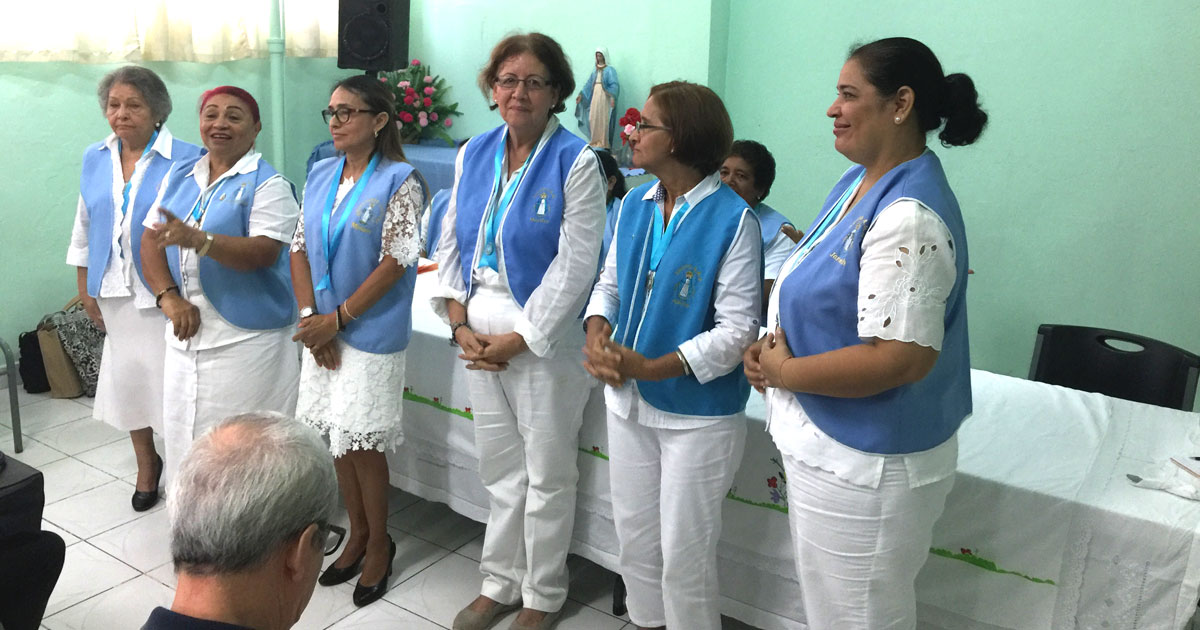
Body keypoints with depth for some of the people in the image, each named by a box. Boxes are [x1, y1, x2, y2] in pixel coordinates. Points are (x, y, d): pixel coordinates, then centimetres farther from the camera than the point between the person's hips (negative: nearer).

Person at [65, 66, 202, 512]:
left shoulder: (185, 159, -11)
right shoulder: (94, 159, 8)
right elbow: (84, 226, 15)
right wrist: (85, 288, 13)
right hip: (115, 292, 5)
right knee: (128, 374, 13)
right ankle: (146, 463, 31)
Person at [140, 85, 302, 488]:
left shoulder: (268, 184, -6)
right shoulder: (179, 175, 13)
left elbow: (263, 253, -18)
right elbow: (150, 240, 9)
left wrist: (198, 240, -31)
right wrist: (168, 297, -6)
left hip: (247, 338, -6)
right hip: (188, 332, 6)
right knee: (186, 437, 14)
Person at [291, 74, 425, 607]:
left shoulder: (398, 181, -10)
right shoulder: (320, 176, 8)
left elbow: (396, 262, -15)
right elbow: (299, 248, 8)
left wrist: (337, 318, -14)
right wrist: (310, 316, -4)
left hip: (371, 333, -6)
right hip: (324, 330, 6)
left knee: (362, 443, 1)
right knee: (339, 439, 13)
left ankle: (378, 543, 23)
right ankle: (357, 535, 32)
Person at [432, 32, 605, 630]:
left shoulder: (576, 162, -10)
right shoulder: (473, 154, 7)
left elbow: (574, 266, -14)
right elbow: (450, 244, 10)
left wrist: (518, 339, -14)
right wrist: (459, 324, -1)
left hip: (543, 339, -5)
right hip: (478, 335, 5)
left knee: (547, 475, 8)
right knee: (499, 468, 17)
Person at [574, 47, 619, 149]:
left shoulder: (609, 70, -2)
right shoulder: (595, 70, 15)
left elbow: (614, 85, -11)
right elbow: (588, 84, 16)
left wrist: (612, 97, -25)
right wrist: (581, 95, 8)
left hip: (604, 97, -5)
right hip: (594, 97, 5)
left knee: (604, 119, -8)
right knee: (593, 118, 2)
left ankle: (604, 143, -5)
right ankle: (595, 141, 10)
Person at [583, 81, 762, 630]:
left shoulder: (732, 220, -18)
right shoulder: (635, 204, 1)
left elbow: (737, 330, -20)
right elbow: (609, 281, 11)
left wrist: (650, 369, -24)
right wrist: (596, 333, -10)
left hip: (697, 412, -6)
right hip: (627, 401, 6)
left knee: (684, 554, 10)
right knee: (634, 537, 22)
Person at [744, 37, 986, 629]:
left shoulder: (909, 217, -25)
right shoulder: (857, 182, 6)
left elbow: (901, 358, -31)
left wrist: (784, 371, -18)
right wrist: (773, 344, 0)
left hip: (865, 468, -10)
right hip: (826, 446, 10)